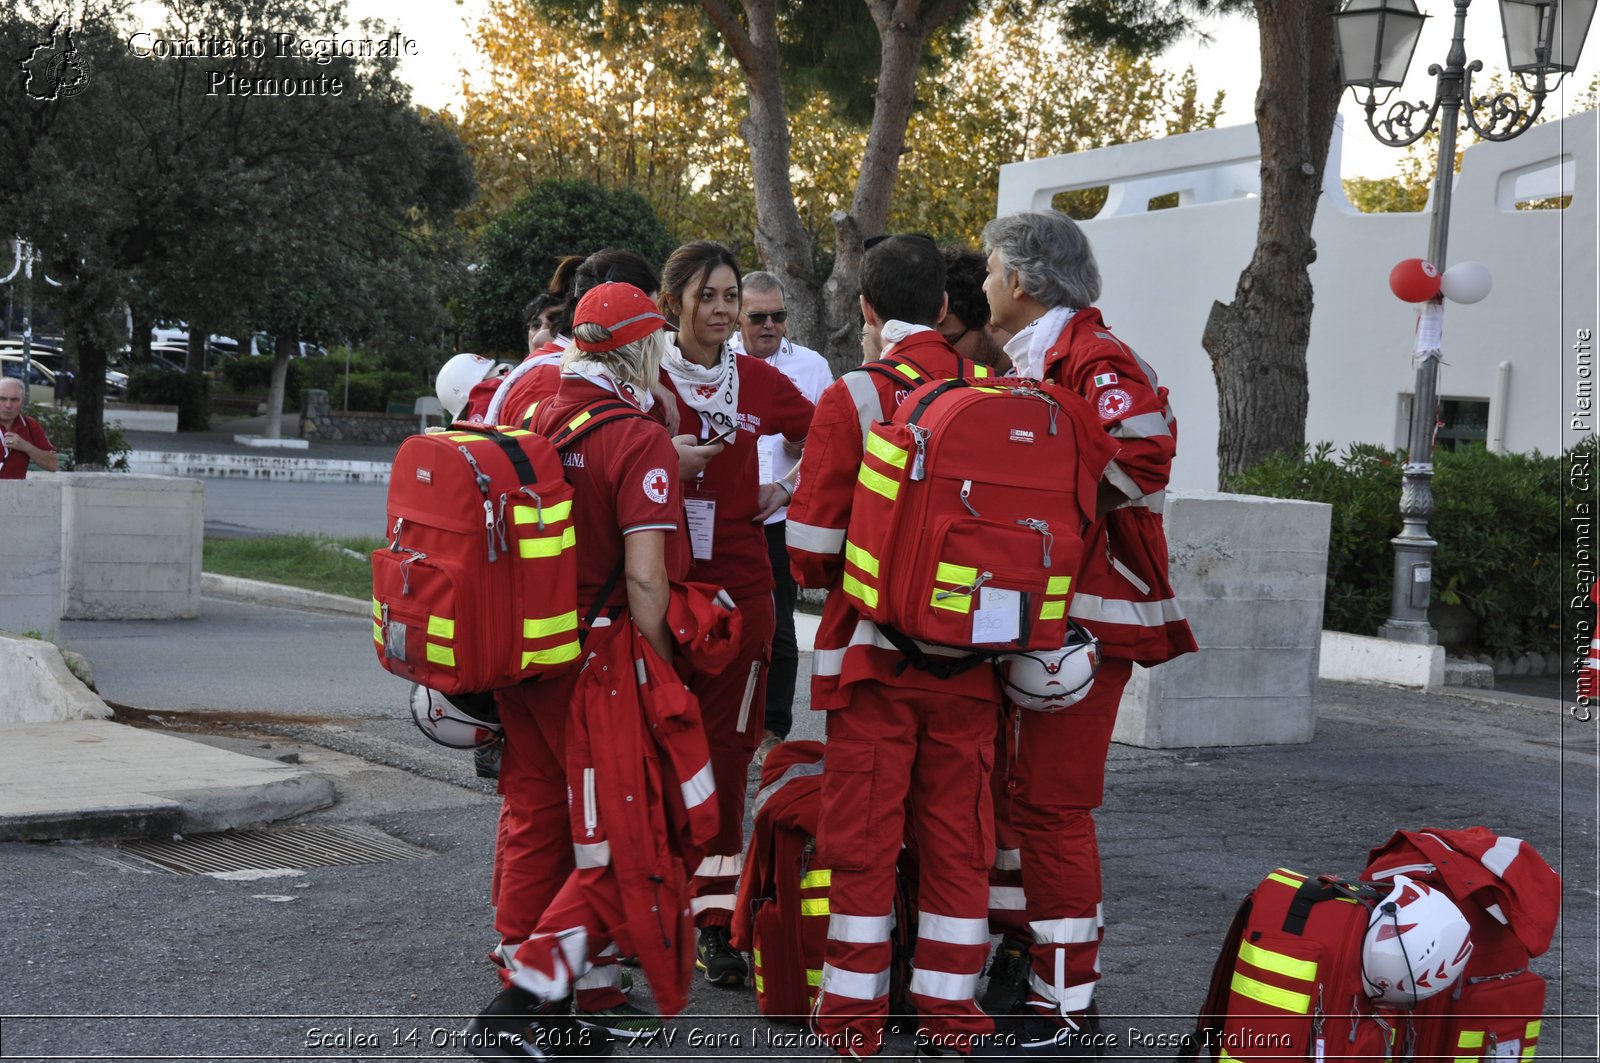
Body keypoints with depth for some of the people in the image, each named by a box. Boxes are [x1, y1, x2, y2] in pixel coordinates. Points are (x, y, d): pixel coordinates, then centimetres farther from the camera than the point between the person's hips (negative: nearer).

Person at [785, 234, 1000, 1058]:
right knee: (957, 835, 10)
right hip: (973, 656, 3)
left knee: (861, 835, 5)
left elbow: (812, 554, -8)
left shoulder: (852, 401, -9)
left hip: (877, 651, -3)